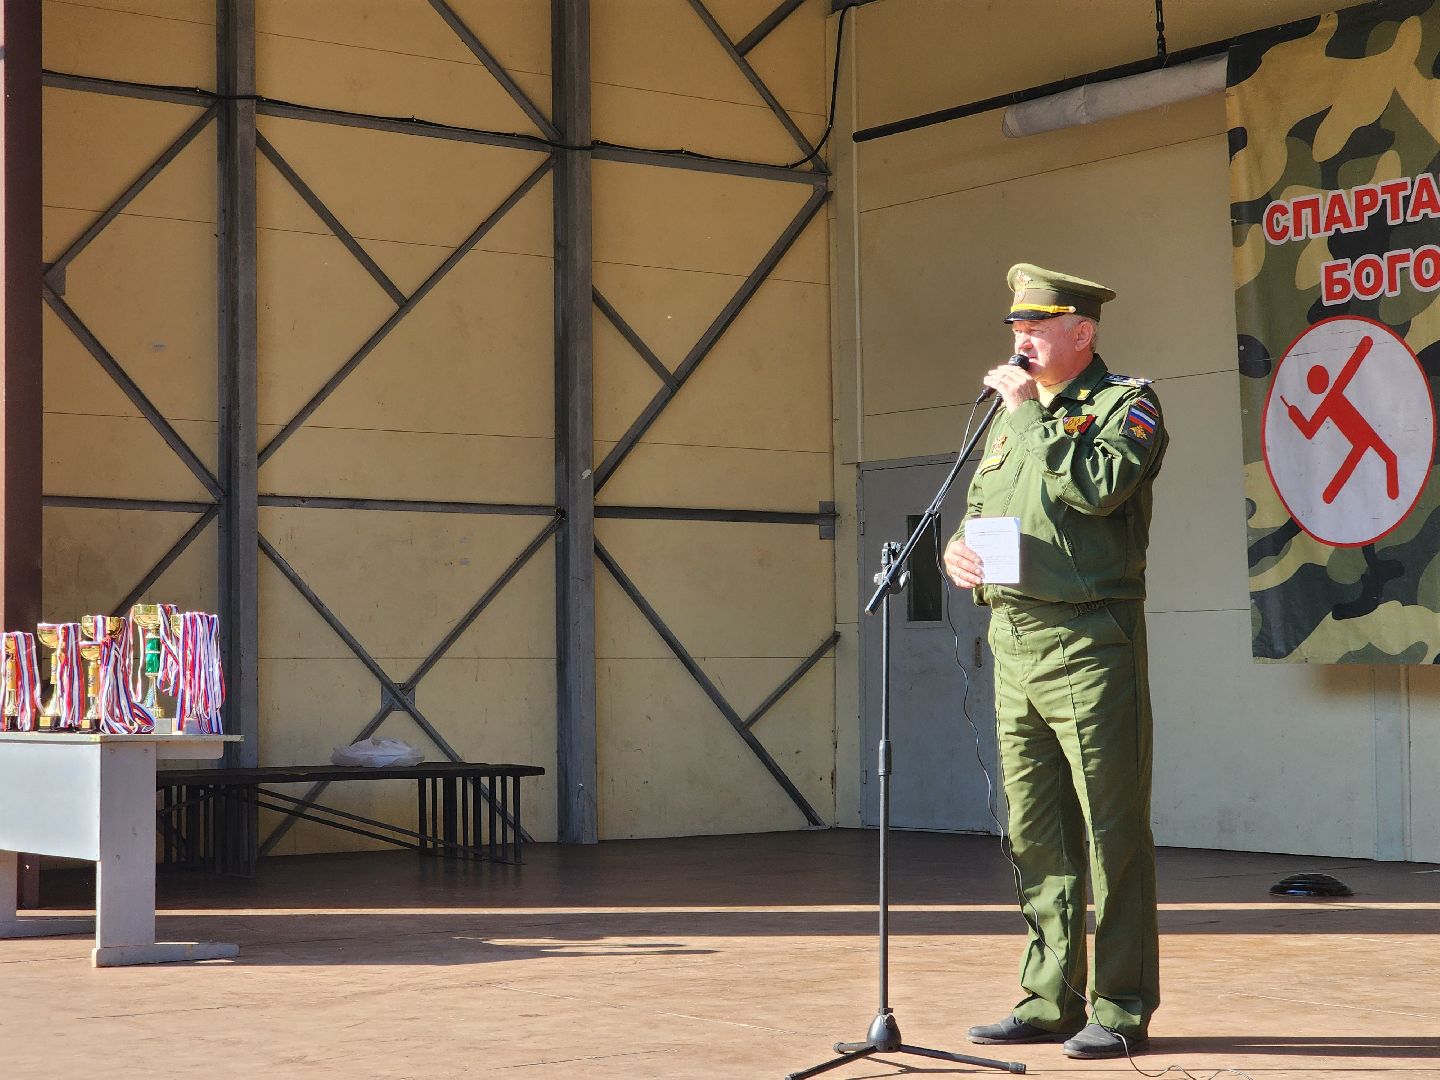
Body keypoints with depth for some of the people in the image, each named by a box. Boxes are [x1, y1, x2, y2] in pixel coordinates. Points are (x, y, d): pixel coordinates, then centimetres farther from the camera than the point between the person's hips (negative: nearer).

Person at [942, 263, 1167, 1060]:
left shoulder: (1126, 403, -2)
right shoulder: (1012, 417, 19)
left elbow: (1100, 486, -21)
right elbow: (976, 512, 25)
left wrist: (1030, 413, -12)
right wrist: (958, 549, 2)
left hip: (1090, 643, -7)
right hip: (1013, 642, 7)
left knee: (1111, 831, -3)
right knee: (1036, 836, 10)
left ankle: (1120, 1008, 3)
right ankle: (1050, 1000, 18)